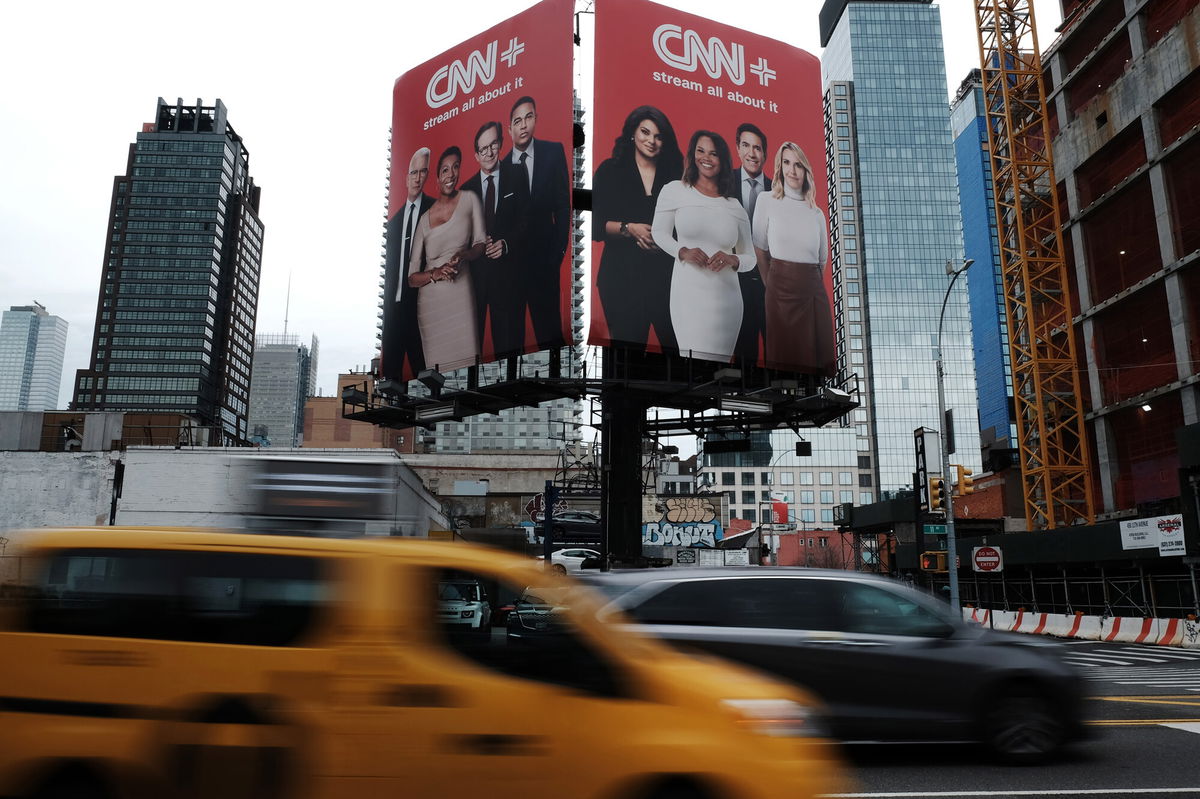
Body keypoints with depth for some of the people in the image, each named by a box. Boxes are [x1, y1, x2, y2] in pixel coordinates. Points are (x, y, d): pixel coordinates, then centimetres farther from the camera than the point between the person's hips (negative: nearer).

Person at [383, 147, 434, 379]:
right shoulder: (394, 220, 19)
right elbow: (389, 266, 19)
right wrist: (387, 302, 12)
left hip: (420, 303, -6)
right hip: (394, 305, 6)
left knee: (421, 368, -6)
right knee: (390, 371, 7)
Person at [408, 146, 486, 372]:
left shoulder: (470, 200, 5)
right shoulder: (424, 219, 7)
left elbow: (481, 243, 6)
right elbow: (411, 277, 6)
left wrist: (464, 255, -14)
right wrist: (435, 274, -13)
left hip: (461, 297, -1)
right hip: (430, 303, 1)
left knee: (467, 360, -7)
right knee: (437, 365, 1)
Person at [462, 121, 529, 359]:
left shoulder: (517, 180, 5)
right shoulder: (467, 189, 11)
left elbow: (525, 222, 2)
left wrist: (506, 244, -13)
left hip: (507, 270, -2)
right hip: (475, 271, 2)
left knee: (508, 338, -1)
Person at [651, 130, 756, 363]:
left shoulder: (735, 207, 11)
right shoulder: (674, 191, 4)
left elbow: (750, 259, 16)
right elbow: (659, 232, 14)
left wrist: (732, 260, -7)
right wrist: (682, 252, -5)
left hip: (725, 299, 3)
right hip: (687, 294, -3)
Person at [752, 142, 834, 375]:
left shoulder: (817, 214, 11)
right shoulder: (767, 201, 3)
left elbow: (822, 260, 18)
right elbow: (759, 249, 5)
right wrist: (772, 284, 6)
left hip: (814, 293, 3)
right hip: (781, 290, -3)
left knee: (818, 360, 3)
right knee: (785, 357, 2)